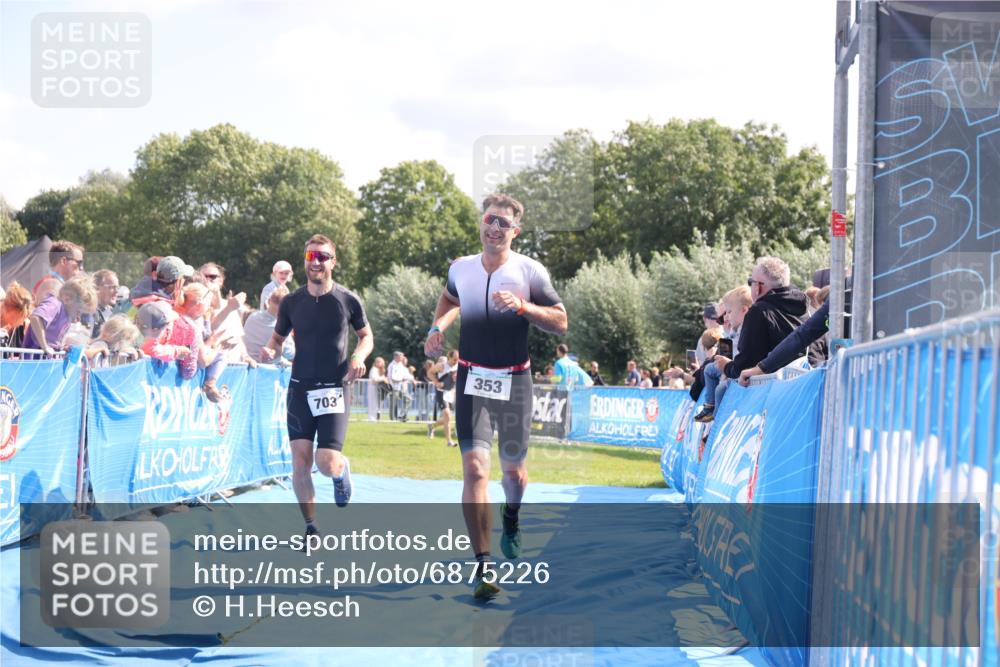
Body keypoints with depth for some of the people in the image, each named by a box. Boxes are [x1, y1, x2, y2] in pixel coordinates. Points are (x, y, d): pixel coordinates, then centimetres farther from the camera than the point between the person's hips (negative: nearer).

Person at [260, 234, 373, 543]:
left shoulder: (348, 300, -3)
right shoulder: (291, 302, 2)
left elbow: (366, 336, 11)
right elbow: (278, 338, 13)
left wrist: (359, 356, -9)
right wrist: (270, 350, -10)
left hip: (335, 389, -2)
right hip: (301, 389, 2)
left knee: (328, 464, -14)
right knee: (300, 463, -4)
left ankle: (343, 470, 25)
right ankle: (311, 528, 13)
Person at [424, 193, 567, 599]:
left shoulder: (530, 272, -5)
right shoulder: (460, 268, 4)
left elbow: (561, 323, -5)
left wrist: (522, 307, -19)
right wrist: (437, 327, 9)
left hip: (513, 381, -1)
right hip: (471, 380, 1)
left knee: (513, 469, 11)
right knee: (474, 467, -14)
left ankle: (511, 518, 48)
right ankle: (482, 564, -13)